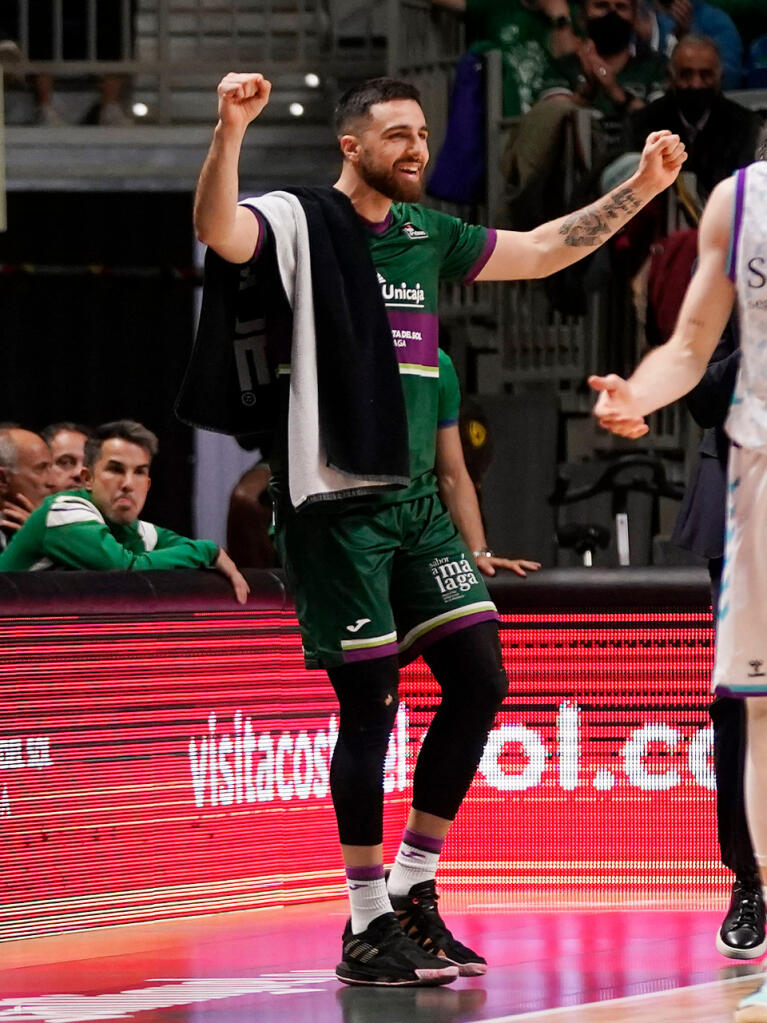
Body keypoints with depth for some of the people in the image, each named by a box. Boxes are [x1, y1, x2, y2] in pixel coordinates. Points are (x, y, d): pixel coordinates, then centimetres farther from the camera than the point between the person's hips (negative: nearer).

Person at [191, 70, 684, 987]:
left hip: (416, 499, 7)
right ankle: (367, 928, 2)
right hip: (334, 502, -7)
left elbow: (543, 251, 24)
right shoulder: (297, 222, -7)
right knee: (369, 705, -7)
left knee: (479, 679, 2)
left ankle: (413, 889, 14)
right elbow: (217, 230, -28)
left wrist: (642, 187, 19)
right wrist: (230, 131, -45)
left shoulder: (428, 235, 14)